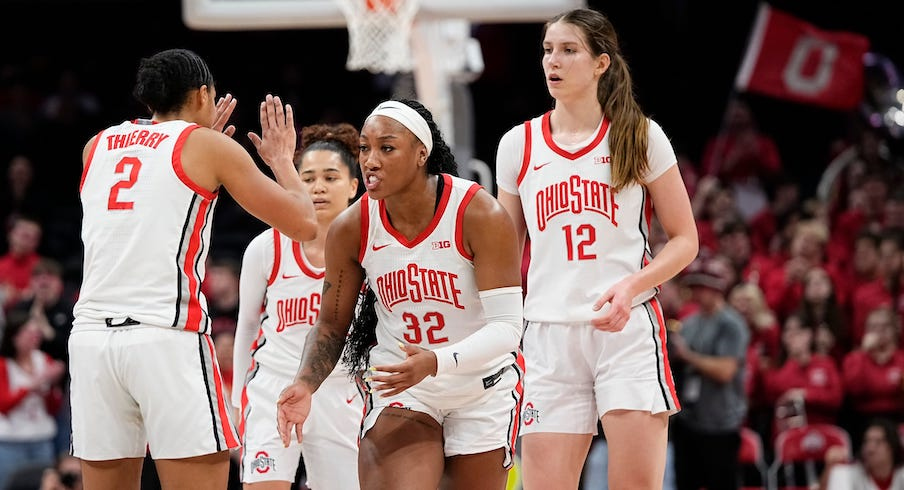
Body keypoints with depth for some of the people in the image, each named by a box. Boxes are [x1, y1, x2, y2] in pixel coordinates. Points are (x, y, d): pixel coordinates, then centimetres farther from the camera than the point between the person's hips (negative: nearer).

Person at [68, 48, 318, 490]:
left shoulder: (97, 146, 19)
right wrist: (281, 158, 23)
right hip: (167, 337, -5)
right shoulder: (209, 146, 4)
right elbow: (303, 224, 5)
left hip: (91, 334, 5)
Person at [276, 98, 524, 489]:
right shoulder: (351, 229, -10)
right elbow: (332, 324, 3)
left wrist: (436, 363, -37)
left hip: (483, 387, -1)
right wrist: (305, 384, -16)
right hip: (400, 385, 1)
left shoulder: (479, 215, -20)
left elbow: (506, 326, -22)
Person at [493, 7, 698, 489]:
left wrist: (631, 287, -13)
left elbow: (684, 240, 4)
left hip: (629, 329, -2)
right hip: (548, 336, 2)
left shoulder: (641, 137, 2)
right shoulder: (518, 145, 10)